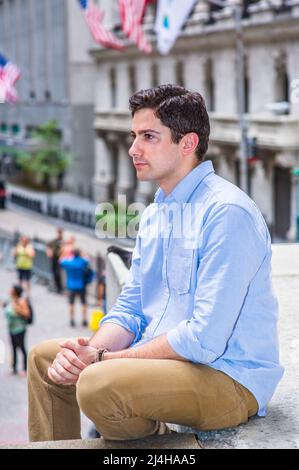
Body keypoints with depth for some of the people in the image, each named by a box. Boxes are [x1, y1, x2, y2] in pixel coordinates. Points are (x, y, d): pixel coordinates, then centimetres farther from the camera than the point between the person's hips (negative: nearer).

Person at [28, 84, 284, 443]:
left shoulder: (227, 213, -19)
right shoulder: (153, 215, 13)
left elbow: (205, 339, -24)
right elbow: (130, 307, 13)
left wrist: (103, 360, -17)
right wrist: (92, 350, -9)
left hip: (227, 375, -9)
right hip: (161, 359, 9)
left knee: (98, 384, -31)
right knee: (44, 357, 11)